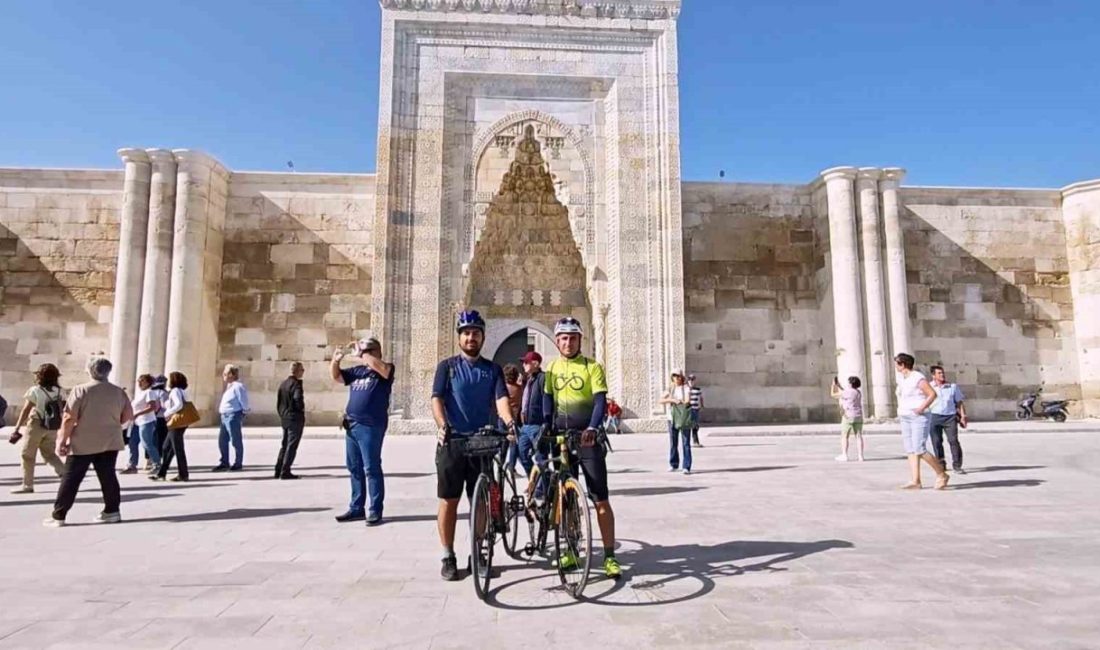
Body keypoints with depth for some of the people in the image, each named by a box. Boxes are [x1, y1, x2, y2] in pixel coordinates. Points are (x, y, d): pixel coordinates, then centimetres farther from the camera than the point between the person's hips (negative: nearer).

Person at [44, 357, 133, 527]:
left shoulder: (80, 391, -10)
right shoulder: (119, 392, 2)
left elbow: (69, 419, -12)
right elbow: (128, 416, 6)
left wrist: (62, 441, -5)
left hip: (83, 443, -3)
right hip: (110, 442, 4)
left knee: (71, 479, 5)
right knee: (108, 477, 10)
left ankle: (58, 516, 10)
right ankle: (112, 511, 12)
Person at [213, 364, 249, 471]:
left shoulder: (237, 386, -15)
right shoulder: (229, 386, 15)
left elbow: (244, 402, -15)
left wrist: (244, 413, -9)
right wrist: (222, 412, 18)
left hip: (233, 417, -10)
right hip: (225, 416, 10)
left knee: (236, 441, 0)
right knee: (222, 440, 13)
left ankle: (238, 464, 10)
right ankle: (224, 463, 22)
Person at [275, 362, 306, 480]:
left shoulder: (283, 383, 11)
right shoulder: (296, 384, -15)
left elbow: (278, 401, 14)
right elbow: (298, 399, -26)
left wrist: (281, 414, 18)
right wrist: (302, 410, -9)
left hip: (284, 419, 8)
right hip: (295, 419, -8)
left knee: (284, 445, 17)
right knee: (292, 446, -2)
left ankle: (278, 470, 20)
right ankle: (285, 472, 0)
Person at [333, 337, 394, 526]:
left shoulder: (385, 369, -2)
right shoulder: (356, 370, 16)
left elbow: (377, 365, -24)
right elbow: (336, 376, 19)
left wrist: (360, 354, -13)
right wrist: (335, 360, 1)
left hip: (370, 426, -7)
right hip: (351, 425, 7)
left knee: (371, 468, -4)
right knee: (354, 468, 13)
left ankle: (375, 511, 2)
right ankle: (356, 508, 23)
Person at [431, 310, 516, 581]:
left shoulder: (493, 369, 9)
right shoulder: (447, 366, 3)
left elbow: (501, 398, -5)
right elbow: (437, 399, -7)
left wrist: (509, 421, -26)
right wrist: (442, 425, -27)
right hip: (452, 441, -2)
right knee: (449, 500, 3)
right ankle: (448, 557, 15)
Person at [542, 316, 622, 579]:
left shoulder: (592, 367, -4)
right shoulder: (552, 368, 9)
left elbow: (601, 401, -14)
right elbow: (548, 400, 7)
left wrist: (592, 429, -31)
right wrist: (546, 429, -9)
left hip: (587, 440, -4)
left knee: (601, 500, -3)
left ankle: (609, 556, 3)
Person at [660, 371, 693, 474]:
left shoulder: (686, 388, 1)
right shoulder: (670, 389, 11)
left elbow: (687, 401, -15)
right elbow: (661, 400, -2)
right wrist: (673, 400, -16)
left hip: (684, 419, -3)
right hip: (672, 419, 3)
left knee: (686, 443, -4)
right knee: (673, 443, 7)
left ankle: (687, 467, -2)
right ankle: (674, 465, 21)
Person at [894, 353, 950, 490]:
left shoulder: (918, 378, -13)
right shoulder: (901, 378, 13)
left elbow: (933, 394, -18)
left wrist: (922, 408, -23)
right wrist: (900, 408, 14)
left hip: (919, 418, -9)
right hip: (906, 419, 9)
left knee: (920, 450, -12)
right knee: (910, 450, 2)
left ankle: (942, 475, 5)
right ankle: (916, 481, 1)